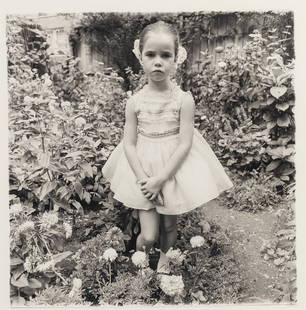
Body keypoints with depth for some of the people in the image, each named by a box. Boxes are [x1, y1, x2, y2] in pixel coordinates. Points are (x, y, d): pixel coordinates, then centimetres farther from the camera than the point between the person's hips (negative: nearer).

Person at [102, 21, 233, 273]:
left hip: (174, 169, 0)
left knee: (169, 226, 16)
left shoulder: (184, 99, -11)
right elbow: (129, 144, -5)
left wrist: (161, 179, -18)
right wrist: (143, 178, -17)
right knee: (148, 235, 1)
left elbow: (185, 144, -14)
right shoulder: (135, 101, -6)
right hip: (144, 169, 1)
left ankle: (164, 260, 46)